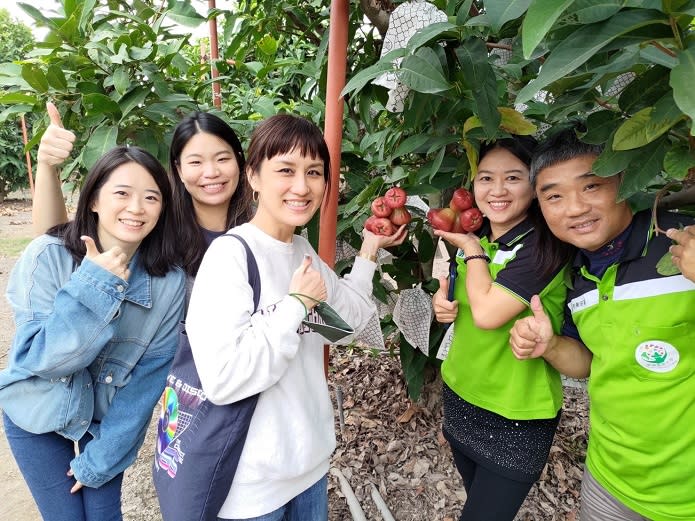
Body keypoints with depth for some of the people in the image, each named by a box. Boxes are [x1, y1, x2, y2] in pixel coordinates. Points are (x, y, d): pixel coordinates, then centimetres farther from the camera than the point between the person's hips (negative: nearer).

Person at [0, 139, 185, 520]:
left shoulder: (170, 282, -19)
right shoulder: (48, 255, -23)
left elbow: (148, 376, -13)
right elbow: (37, 358, -24)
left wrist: (102, 457, -9)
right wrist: (94, 284, -36)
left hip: (105, 417, 1)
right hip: (37, 415, -1)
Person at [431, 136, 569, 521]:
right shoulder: (474, 238, 1)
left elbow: (487, 313, -29)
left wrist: (472, 249, -15)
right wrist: (441, 299, -8)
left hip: (515, 419, -6)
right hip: (460, 396, 6)